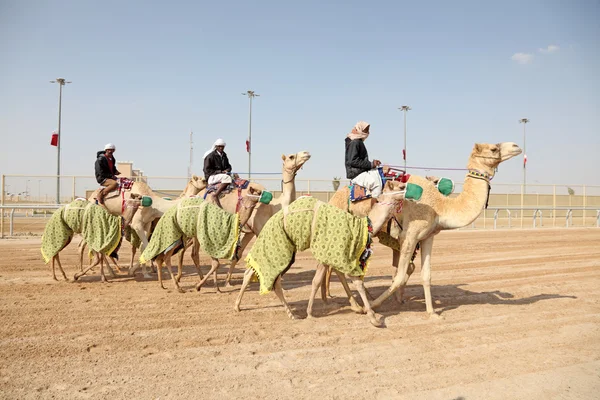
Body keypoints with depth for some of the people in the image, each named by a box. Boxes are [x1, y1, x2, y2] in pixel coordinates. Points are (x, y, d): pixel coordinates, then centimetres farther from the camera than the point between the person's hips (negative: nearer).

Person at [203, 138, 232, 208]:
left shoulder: (224, 155, 14)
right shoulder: (211, 156, -9)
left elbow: (228, 166, 22)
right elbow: (207, 170, -11)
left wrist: (227, 170, -4)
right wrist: (220, 172, -17)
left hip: (222, 174, 8)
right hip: (212, 177, -8)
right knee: (227, 177, -34)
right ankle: (216, 195, -30)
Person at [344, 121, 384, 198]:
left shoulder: (359, 142, 19)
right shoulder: (354, 142, -12)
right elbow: (352, 161, -21)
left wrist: (372, 163, 8)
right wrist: (370, 164, -18)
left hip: (361, 172, 10)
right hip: (356, 174, -10)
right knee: (377, 182, -24)